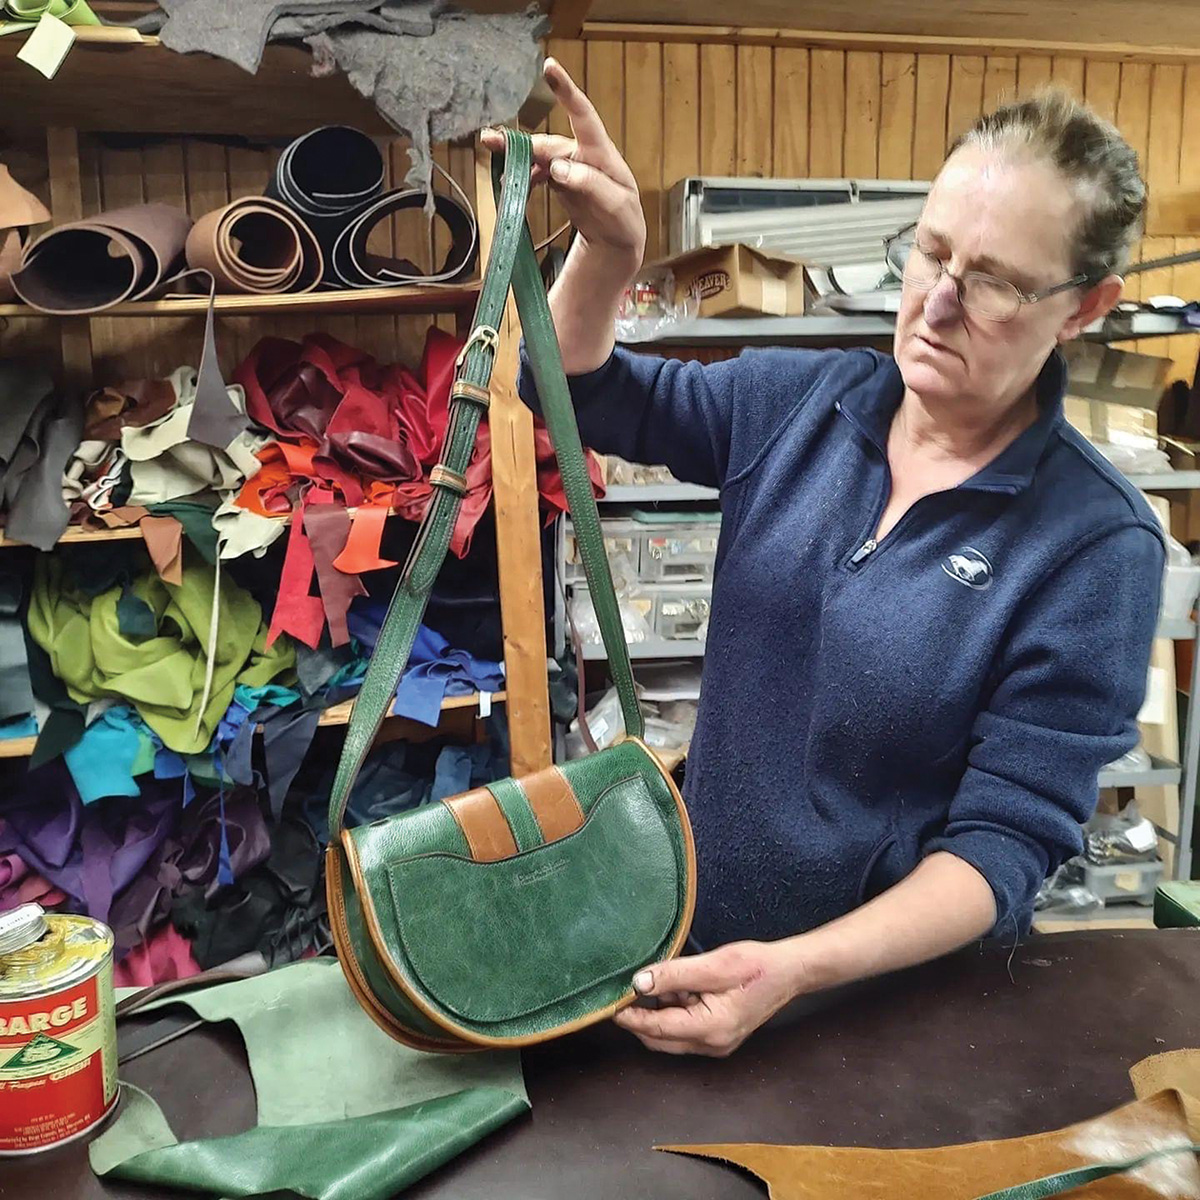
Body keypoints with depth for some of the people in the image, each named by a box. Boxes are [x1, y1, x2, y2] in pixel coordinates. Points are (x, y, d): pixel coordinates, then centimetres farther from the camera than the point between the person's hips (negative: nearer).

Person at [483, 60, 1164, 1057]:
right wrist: (608, 251, -19)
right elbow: (585, 393, 1)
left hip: (903, 991, -3)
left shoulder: (1097, 546, -19)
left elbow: (1007, 843, -20)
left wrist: (796, 972, -33)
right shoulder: (801, 402, -8)